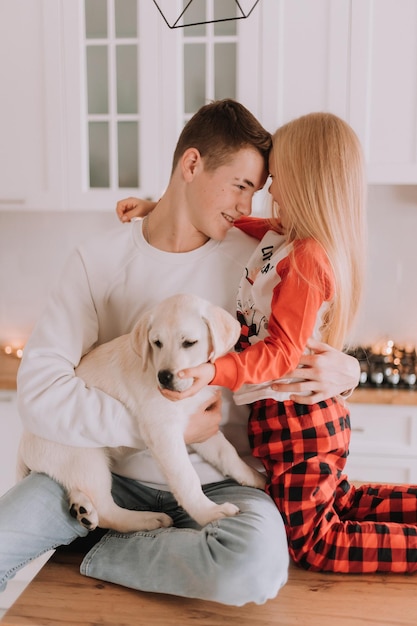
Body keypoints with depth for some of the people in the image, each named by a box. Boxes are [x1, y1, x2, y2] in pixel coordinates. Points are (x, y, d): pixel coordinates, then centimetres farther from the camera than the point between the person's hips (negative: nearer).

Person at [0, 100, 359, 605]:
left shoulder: (256, 261, -3)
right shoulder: (99, 260, -5)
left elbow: (297, 359, 9)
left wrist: (343, 371, -16)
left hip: (216, 479, 2)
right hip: (111, 467, -1)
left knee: (258, 562, -32)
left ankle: (97, 555, -7)